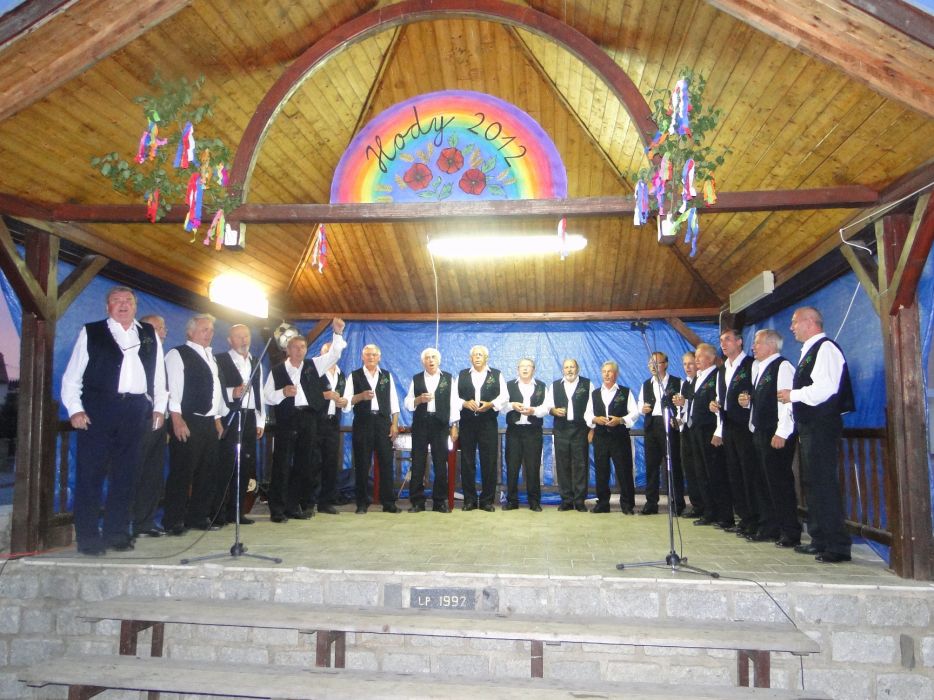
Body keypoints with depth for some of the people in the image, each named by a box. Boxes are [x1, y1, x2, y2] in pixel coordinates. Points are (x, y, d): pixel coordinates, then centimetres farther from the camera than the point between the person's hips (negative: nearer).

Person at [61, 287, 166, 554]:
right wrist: (74, 409, -5)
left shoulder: (150, 335, 15)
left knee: (125, 474, 7)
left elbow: (158, 373, 16)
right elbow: (72, 376, 4)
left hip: (136, 412, 3)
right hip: (98, 409, -3)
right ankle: (88, 537, 5)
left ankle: (117, 533, 15)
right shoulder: (91, 332, 7)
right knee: (91, 472, -2)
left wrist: (159, 407, 11)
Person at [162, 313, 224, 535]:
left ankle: (198, 517, 20)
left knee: (208, 472, 11)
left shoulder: (210, 357, 20)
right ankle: (174, 521, 3)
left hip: (209, 422, 8)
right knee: (182, 473, -5)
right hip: (187, 422, -8)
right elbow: (172, 388, -12)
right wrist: (177, 419, -19)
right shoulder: (178, 354, -5)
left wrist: (217, 418, 16)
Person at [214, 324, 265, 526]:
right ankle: (218, 512, 1)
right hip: (228, 419, -6)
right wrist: (232, 392, -25)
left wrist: (260, 421, 14)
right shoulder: (219, 360, -2)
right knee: (225, 465, -7)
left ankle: (236, 511, 15)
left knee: (245, 466, 7)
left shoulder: (256, 363, 18)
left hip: (249, 419, 6)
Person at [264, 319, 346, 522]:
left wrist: (338, 333, -9)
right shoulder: (277, 371, 5)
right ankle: (277, 509, 3)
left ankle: (294, 506, 18)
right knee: (282, 464, -4)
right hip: (286, 419, -3)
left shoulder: (313, 366, 12)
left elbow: (334, 354, 4)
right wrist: (283, 393, -15)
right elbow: (267, 396, 2)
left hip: (308, 418, 4)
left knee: (304, 464, 7)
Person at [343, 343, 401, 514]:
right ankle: (361, 503, 11)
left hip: (383, 422, 2)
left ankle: (388, 503, 7)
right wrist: (361, 396, -16)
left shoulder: (387, 375, 14)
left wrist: (394, 424, 1)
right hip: (362, 423, -2)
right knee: (362, 464, 2)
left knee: (386, 462, 0)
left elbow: (393, 402, 10)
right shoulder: (355, 376, 6)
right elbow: (346, 402, 0)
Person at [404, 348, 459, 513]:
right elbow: (408, 403, 7)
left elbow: (453, 402, 4)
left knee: (441, 464, 1)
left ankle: (440, 502, 10)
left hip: (440, 424, -1)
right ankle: (417, 502, 8)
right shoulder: (416, 379, 11)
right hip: (420, 424, 1)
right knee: (418, 463, 1)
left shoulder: (448, 378, 8)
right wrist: (419, 399, -13)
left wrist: (454, 426, -2)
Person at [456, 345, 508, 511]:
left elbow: (504, 396, 2)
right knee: (467, 462, 3)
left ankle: (487, 500, 8)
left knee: (489, 462, -1)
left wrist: (490, 404, -14)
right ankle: (469, 500, 11)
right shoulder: (462, 375, 13)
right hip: (467, 422, 1)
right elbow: (455, 396, 6)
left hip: (488, 423, -1)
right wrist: (465, 403, -12)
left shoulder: (496, 375, 9)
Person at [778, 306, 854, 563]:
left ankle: (838, 546, -3)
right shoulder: (809, 352, 19)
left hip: (822, 426, -10)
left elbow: (825, 387, -23)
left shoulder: (825, 348, -12)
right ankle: (820, 540, 22)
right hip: (809, 427, 11)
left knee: (824, 483, -9)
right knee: (811, 483, 14)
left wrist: (794, 395, -12)